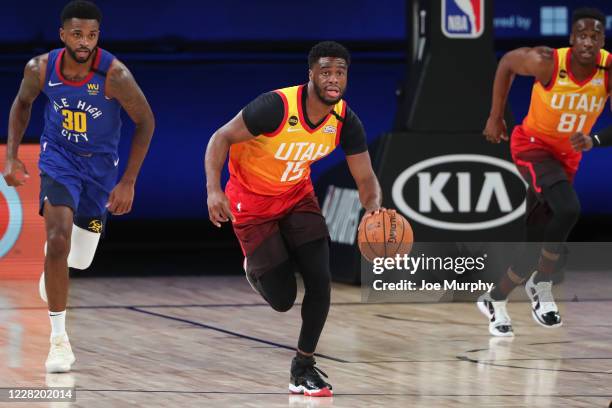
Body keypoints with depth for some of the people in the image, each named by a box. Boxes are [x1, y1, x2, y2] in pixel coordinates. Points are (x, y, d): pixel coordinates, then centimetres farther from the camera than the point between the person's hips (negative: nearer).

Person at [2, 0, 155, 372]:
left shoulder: (115, 75, -26)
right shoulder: (41, 69, -18)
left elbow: (145, 122, -13)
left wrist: (129, 182, -14)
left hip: (100, 163, 0)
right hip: (59, 156, 0)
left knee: (78, 259, 11)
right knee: (58, 240, -22)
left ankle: (56, 261, 52)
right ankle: (59, 339, -12)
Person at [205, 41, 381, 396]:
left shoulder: (345, 121, -14)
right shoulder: (277, 106, -30)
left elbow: (366, 179, -8)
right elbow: (222, 138, -22)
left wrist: (374, 207, -31)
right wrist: (214, 190, -35)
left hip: (297, 196, 4)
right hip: (253, 203, -4)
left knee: (320, 281, -13)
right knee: (283, 299, -5)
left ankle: (304, 366, 5)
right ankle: (256, 269, 33)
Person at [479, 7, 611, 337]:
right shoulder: (547, 62, -25)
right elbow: (507, 62, -6)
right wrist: (496, 117, -1)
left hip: (567, 155, 5)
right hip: (532, 145, -5)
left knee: (541, 241, 9)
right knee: (568, 210, -28)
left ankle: (495, 300, 30)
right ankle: (543, 288, -9)